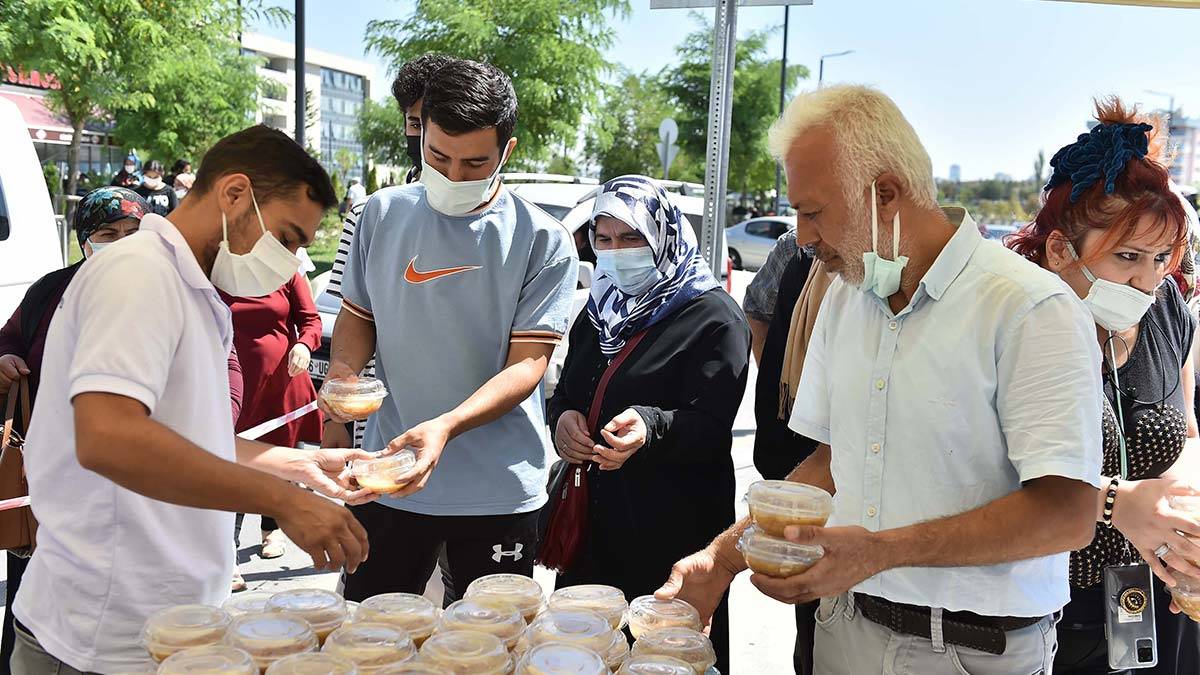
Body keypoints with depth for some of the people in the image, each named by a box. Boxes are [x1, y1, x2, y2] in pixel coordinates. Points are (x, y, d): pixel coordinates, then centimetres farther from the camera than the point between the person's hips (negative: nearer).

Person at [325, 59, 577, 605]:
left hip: (498, 492, -2)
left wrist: (446, 426, -28)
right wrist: (343, 371, -8)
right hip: (387, 476, 3)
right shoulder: (383, 215, 2)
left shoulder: (543, 242, -8)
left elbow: (527, 363, -13)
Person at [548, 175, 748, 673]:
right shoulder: (600, 313, 13)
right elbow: (564, 393, 19)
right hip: (592, 527, 6)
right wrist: (562, 417, -5)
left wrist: (649, 427, -37)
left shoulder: (715, 318, -8)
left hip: (673, 539, -6)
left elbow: (710, 428, -17)